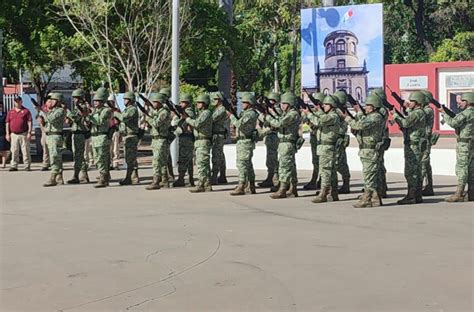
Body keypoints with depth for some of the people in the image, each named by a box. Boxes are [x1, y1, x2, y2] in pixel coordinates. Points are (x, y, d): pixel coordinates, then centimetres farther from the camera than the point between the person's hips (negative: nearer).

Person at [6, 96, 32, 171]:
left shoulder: (26, 111, 4)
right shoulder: (10, 112, 13)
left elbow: (30, 122, 0)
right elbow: (7, 123, 13)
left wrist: (29, 133, -9)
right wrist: (7, 134, 5)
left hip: (24, 134, -3)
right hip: (13, 134, 3)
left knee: (26, 151, -2)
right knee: (14, 151, 4)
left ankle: (27, 166, 1)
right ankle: (14, 166, 8)